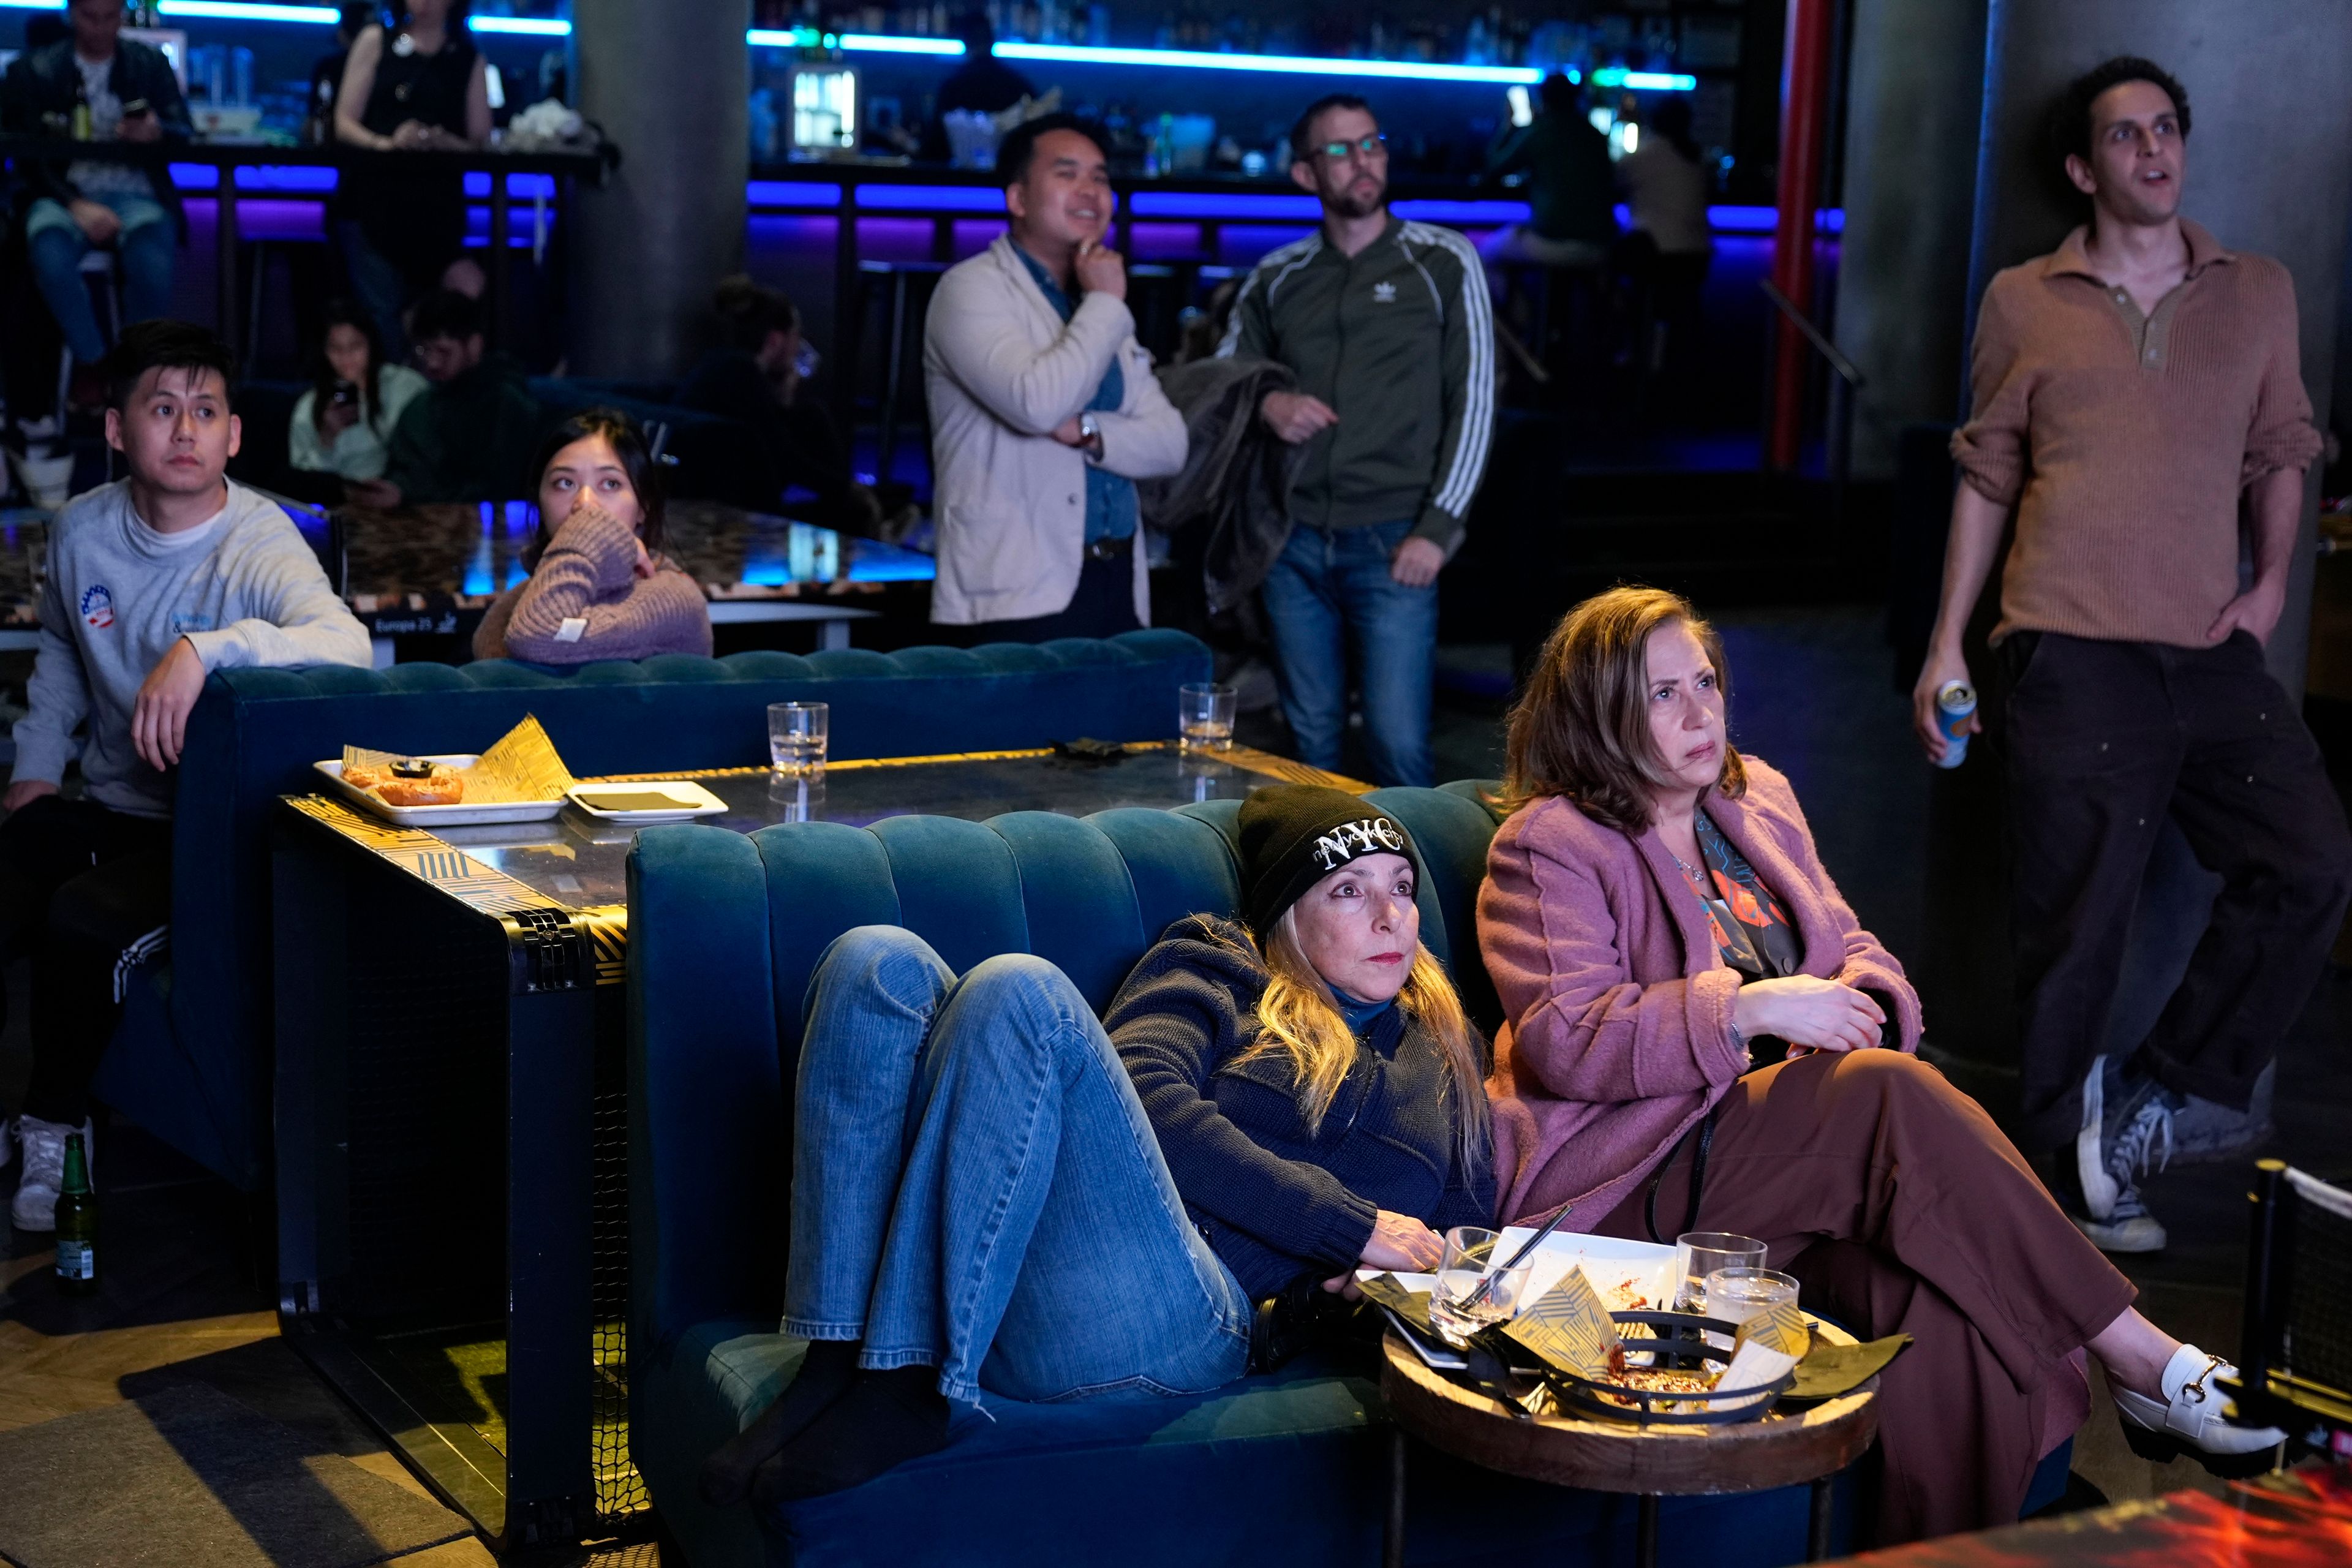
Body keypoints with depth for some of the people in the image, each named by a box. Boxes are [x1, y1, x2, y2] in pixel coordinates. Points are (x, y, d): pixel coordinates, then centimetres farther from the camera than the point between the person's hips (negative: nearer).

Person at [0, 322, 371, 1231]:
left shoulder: (258, 545, -17)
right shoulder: (82, 529, 3)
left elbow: (349, 644, -39)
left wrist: (207, 648, -46)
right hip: (100, 807, 6)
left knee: (79, 924, -29)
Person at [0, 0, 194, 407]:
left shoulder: (151, 64, 13)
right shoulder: (34, 71, 8)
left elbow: (185, 134, 7)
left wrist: (157, 132, -20)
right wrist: (76, 205, -17)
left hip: (135, 194, 0)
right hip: (66, 194, 0)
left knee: (151, 261, -35)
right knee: (50, 253, -36)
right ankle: (93, 362, -13)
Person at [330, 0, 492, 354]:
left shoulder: (469, 60, 12)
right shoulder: (376, 41, 10)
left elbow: (480, 143, 9)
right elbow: (344, 124, 5)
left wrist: (442, 141, -13)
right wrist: (385, 142, -15)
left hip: (436, 214, 1)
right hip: (373, 206, -1)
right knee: (383, 315, -14)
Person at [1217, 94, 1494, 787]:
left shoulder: (1444, 264, 2)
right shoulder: (1277, 280, 11)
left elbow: (1473, 400, 0)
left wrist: (1438, 527, -8)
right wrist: (1266, 404, -3)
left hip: (1392, 545, -3)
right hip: (1295, 542, 3)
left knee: (1399, 741, -10)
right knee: (1311, 739, 8)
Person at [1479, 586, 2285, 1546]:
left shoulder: (1758, 799, 21)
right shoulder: (1548, 846, -2)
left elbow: (1852, 948, 22)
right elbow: (1564, 1040, -14)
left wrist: (1864, 1000, -4)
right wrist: (1746, 1011, -22)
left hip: (1798, 1137, 7)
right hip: (1636, 1178, -6)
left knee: (1934, 1295, -29)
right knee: (1894, 1097, -30)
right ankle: (2143, 1362, -25)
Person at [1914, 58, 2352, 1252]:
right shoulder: (2025, 304, 7)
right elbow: (1986, 476, 10)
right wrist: (1948, 645, 6)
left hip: (2213, 651, 3)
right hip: (2070, 655, -3)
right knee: (2076, 925, 0)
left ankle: (2171, 1097, 5)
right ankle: (2071, 1181, 15)